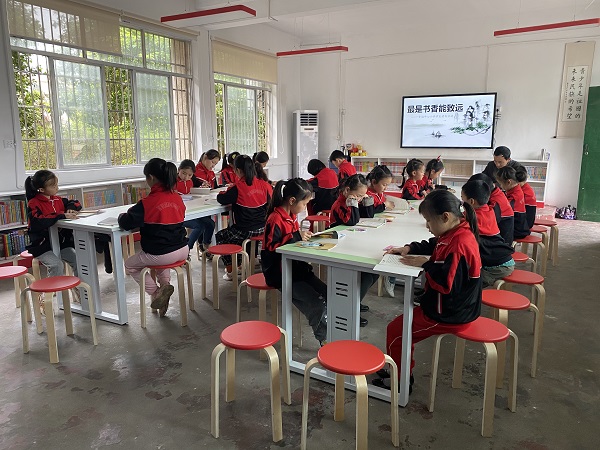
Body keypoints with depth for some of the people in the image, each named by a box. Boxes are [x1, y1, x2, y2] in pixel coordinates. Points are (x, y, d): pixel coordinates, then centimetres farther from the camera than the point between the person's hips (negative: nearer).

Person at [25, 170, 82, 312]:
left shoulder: (58, 200, 11)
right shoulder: (33, 204, -8)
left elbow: (76, 203, 25)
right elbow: (39, 222, -26)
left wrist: (71, 208, 1)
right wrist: (63, 215, -28)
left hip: (61, 242, 6)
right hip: (42, 246, -5)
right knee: (57, 265, -29)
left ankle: (78, 291, 5)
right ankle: (44, 298, -9)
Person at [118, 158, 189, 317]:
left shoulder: (147, 202, -16)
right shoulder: (178, 198, 2)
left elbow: (126, 223, -14)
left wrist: (122, 216, 10)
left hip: (160, 255, -6)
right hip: (183, 250, 6)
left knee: (130, 265, 22)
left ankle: (155, 292, 6)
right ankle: (165, 286, 22)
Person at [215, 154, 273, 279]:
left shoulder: (238, 188, -16)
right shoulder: (263, 184, -2)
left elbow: (221, 199, -9)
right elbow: (272, 194, 16)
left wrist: (223, 193, 15)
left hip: (245, 231, -7)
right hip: (262, 229, 7)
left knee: (220, 236, 22)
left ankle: (230, 270, 22)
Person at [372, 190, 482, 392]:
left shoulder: (459, 243, -28)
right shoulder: (453, 234, 3)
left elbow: (447, 282, -33)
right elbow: (431, 245, 21)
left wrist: (425, 264, -21)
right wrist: (408, 249, 4)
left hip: (448, 315, -10)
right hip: (449, 306, 11)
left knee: (395, 331, -3)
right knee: (404, 322, 22)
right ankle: (402, 372, 33)